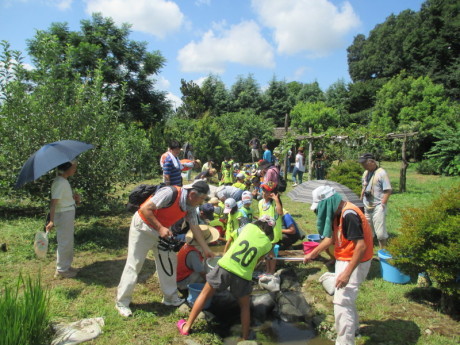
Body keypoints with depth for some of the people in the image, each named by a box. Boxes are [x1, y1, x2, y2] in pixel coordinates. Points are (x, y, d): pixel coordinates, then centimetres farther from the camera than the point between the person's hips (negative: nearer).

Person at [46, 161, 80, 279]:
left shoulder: (64, 181, 9)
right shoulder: (59, 182, -20)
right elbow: (53, 202, -27)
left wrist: (73, 196, 1)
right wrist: (51, 220, -32)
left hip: (69, 215, 10)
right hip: (63, 215, -10)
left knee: (69, 242, 19)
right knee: (64, 243, 2)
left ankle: (67, 266, 32)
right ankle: (61, 270, 15)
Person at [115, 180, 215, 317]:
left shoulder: (190, 207, -6)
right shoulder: (170, 193, -31)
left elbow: (195, 227, 0)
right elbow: (145, 209, -30)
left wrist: (206, 249, 0)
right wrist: (160, 228, -30)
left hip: (162, 231, 8)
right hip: (143, 226, -7)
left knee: (169, 261, 8)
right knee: (134, 265, -1)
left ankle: (170, 297, 24)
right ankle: (122, 302, 15)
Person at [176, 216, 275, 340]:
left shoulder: (249, 226, 7)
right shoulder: (268, 244, 7)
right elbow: (256, 261, 11)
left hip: (225, 266, 1)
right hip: (243, 275, 0)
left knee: (205, 294, 18)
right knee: (245, 306, 25)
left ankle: (186, 327, 27)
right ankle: (245, 338, 29)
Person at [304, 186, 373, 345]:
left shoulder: (349, 215, -28)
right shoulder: (339, 213, 3)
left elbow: (361, 246, -30)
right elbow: (332, 237, 12)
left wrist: (347, 273, -30)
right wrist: (312, 253, 12)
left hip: (354, 263, -10)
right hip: (344, 260, 10)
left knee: (341, 302, -6)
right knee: (346, 297, 25)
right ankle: (353, 328, 45)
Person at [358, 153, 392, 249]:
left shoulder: (381, 173, -12)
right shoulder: (366, 173, 12)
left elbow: (388, 190, -14)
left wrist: (382, 204, -17)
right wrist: (361, 201, 17)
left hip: (377, 208, -7)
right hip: (367, 207, 7)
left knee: (380, 232, -4)